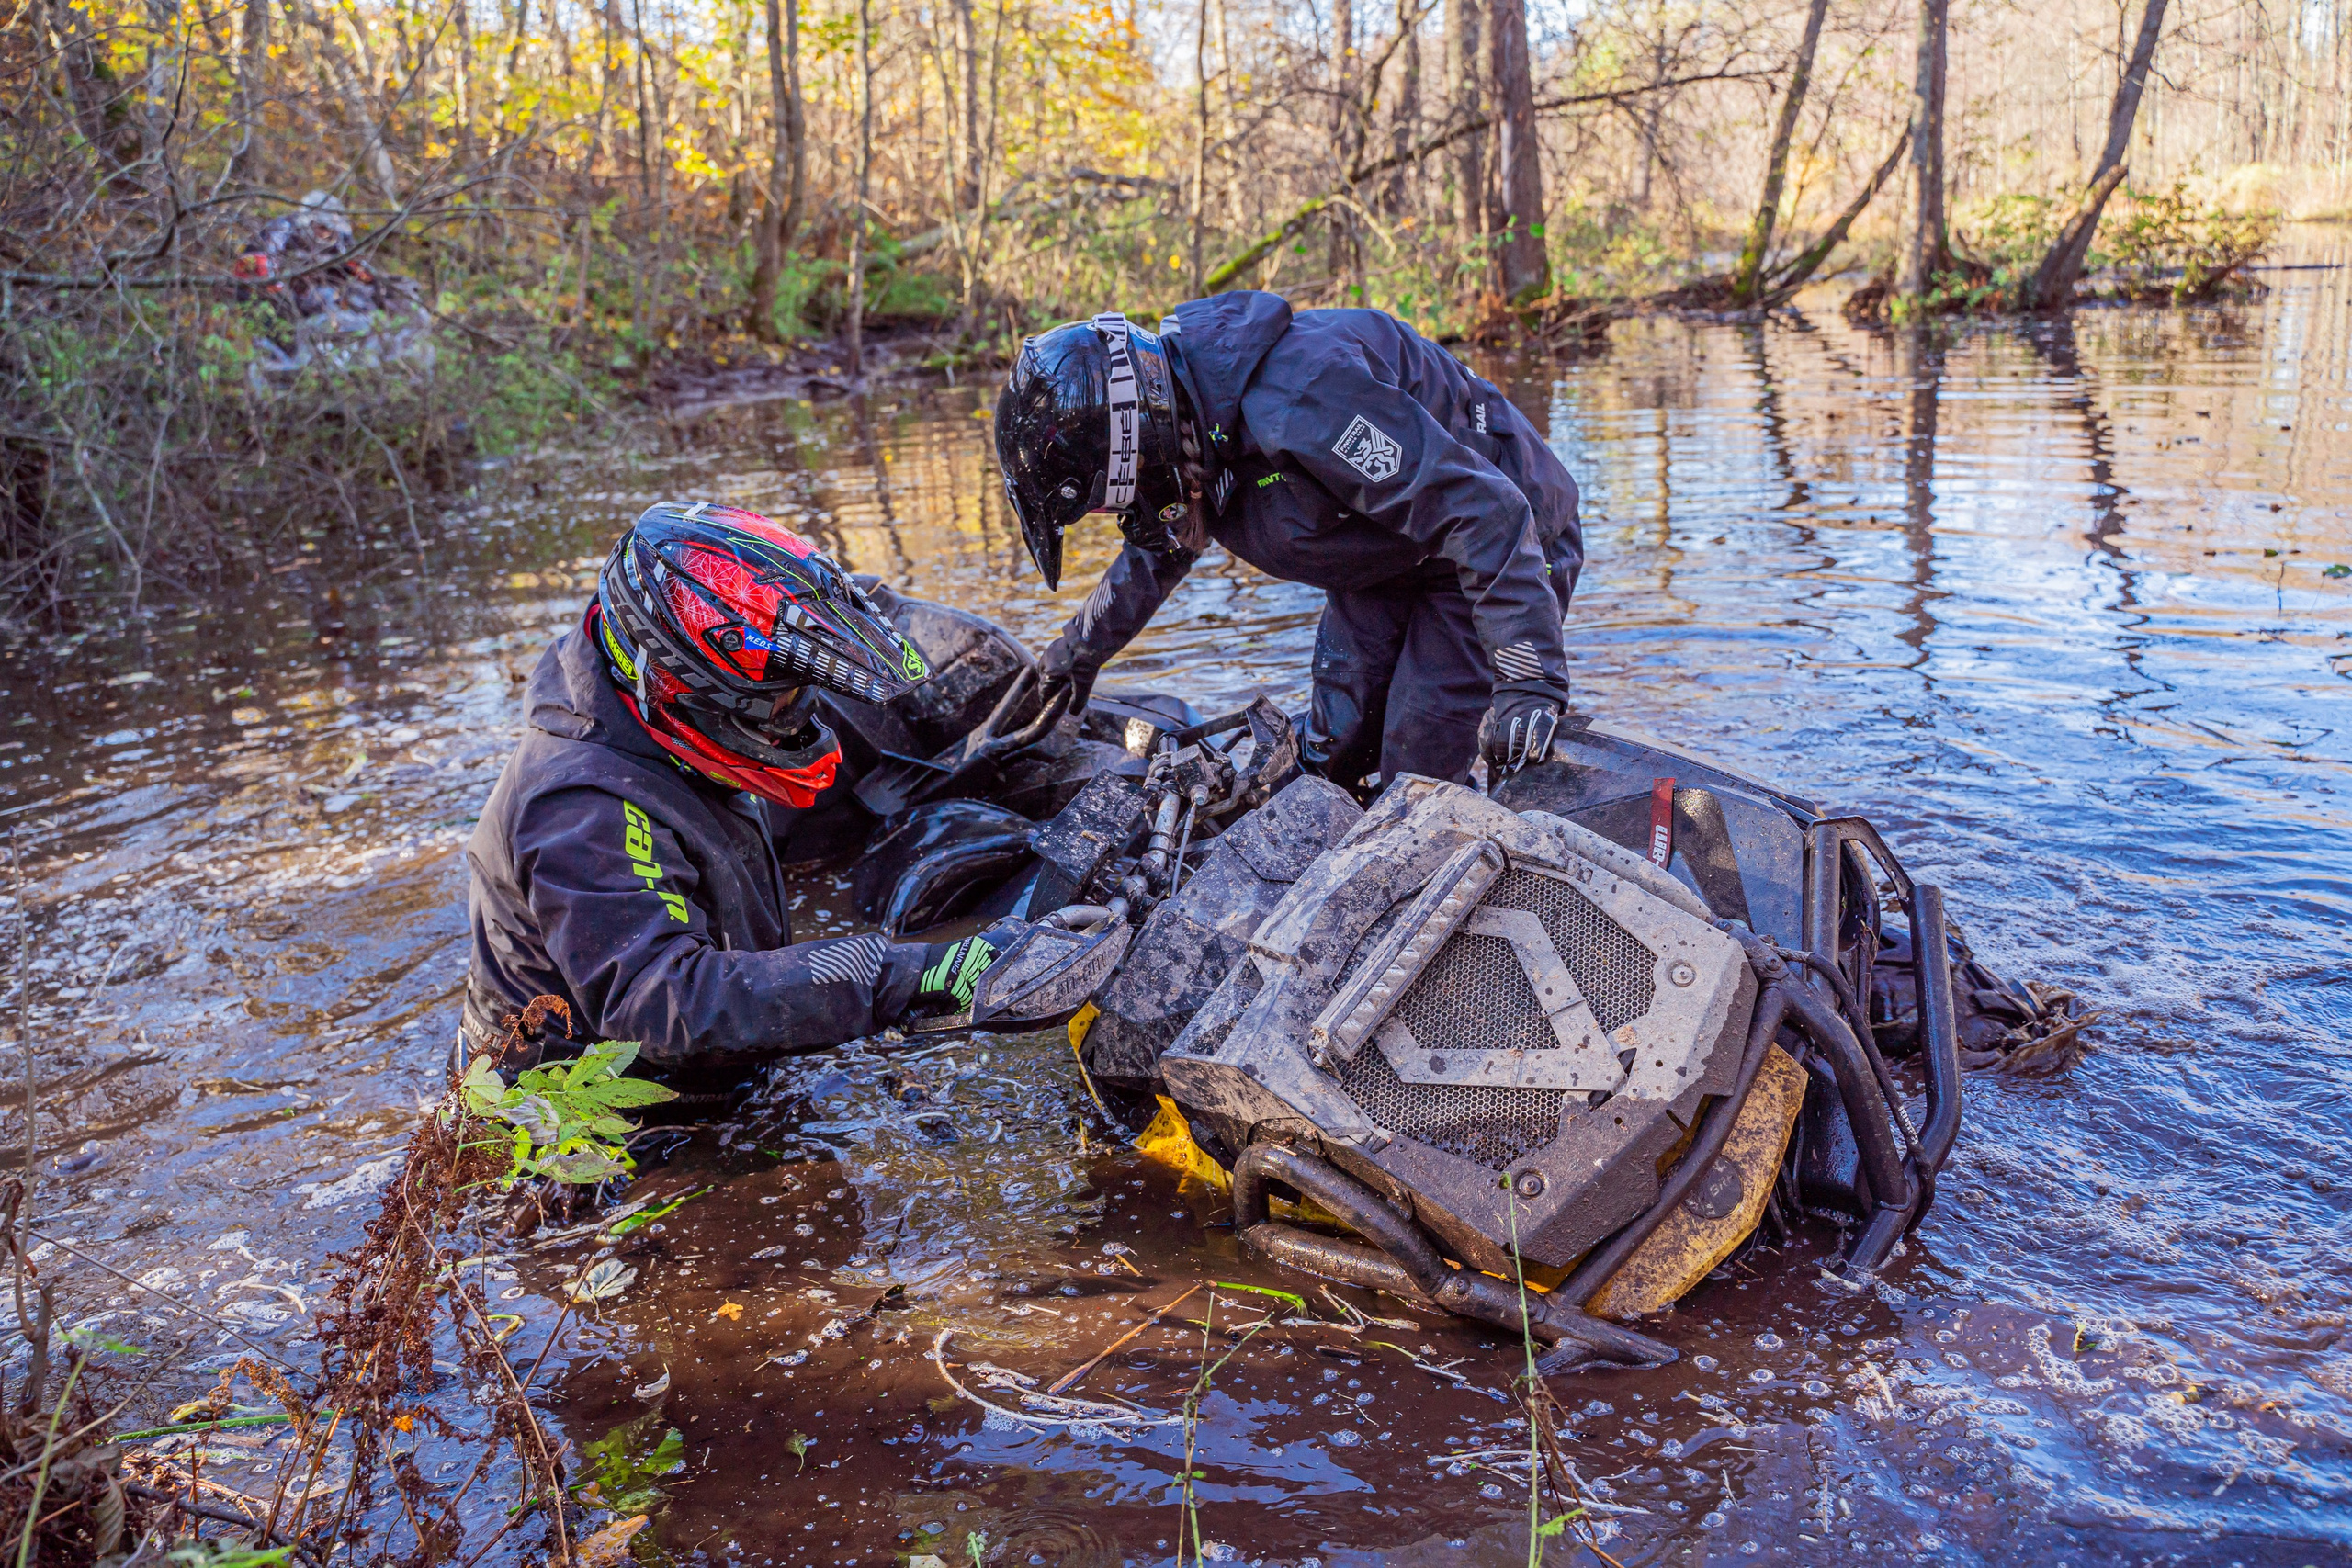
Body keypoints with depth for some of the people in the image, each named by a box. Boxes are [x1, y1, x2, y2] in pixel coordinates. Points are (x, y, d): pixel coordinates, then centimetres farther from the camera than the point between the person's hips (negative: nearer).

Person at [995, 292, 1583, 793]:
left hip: (1491, 549, -8)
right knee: (1330, 758, 6)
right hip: (1384, 553, 8)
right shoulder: (1181, 418, -7)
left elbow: (1484, 511, -37)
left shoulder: (1294, 399, -38)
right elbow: (1160, 544, 17)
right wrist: (1083, 646, 29)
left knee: (1414, 782, -12)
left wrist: (1530, 677, -40)